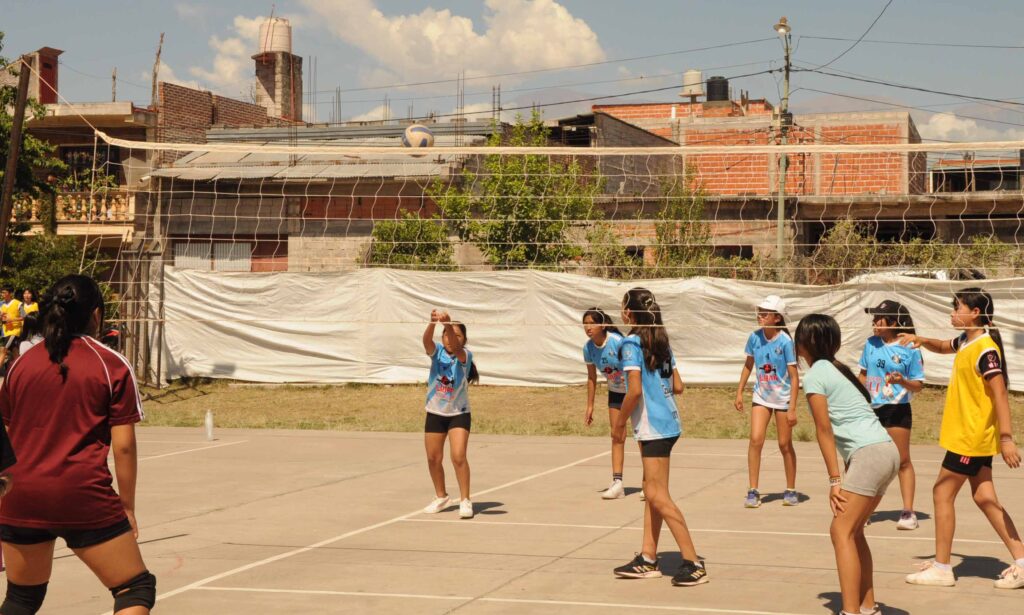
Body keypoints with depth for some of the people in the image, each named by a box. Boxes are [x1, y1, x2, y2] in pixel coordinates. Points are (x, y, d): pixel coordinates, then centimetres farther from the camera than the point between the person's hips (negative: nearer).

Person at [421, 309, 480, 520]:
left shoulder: (465, 355, -13)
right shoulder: (437, 352, -7)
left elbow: (455, 347, -37)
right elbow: (426, 340, -29)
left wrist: (449, 323, -55)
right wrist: (433, 322, -50)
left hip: (459, 414, -3)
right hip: (435, 413, 3)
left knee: (458, 457, -15)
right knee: (433, 458, 11)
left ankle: (465, 500, -2)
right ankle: (441, 497, 32)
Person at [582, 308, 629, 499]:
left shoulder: (617, 342, -28)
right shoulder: (588, 348, -10)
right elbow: (592, 377, 2)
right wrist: (590, 407, 3)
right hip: (615, 392, 5)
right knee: (617, 437, 0)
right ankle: (617, 482, -2)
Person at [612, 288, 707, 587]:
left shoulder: (632, 343, -13)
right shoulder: (661, 341, 10)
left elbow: (634, 390, -20)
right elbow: (677, 386, 11)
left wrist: (619, 422, -7)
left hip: (652, 426, -9)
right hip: (667, 422, 9)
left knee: (658, 497, -6)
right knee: (652, 492, 13)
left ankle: (693, 563, -6)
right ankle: (648, 558, 18)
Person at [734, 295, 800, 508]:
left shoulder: (785, 341, -18)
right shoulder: (755, 337, -6)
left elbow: (794, 377, -15)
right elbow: (748, 365, 11)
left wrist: (792, 408, -18)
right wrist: (739, 392, 8)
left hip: (783, 398, -3)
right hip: (761, 396, 3)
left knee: (785, 444, 6)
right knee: (755, 440, -10)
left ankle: (790, 490, 22)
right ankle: (753, 491, -5)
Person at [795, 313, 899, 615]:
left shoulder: (814, 376, -5)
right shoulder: (837, 369, 20)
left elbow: (825, 430, -7)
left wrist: (835, 480, -6)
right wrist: (843, 477, 12)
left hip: (870, 454, -9)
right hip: (885, 451, 9)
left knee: (842, 531, -8)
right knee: (852, 530, 15)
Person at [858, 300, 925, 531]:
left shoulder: (909, 349, -10)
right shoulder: (871, 344, 4)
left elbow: (918, 385, -7)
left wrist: (902, 381, -25)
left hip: (897, 410, -5)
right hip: (871, 409, 5)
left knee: (903, 461, 2)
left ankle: (908, 512, 7)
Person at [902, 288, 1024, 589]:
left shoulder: (985, 349, -20)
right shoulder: (966, 341, 8)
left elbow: (1000, 395, -25)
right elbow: (944, 347, 30)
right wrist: (922, 340, 9)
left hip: (971, 438, -9)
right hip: (973, 438, 9)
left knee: (942, 493, -1)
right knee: (984, 498, 9)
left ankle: (941, 568, 7)